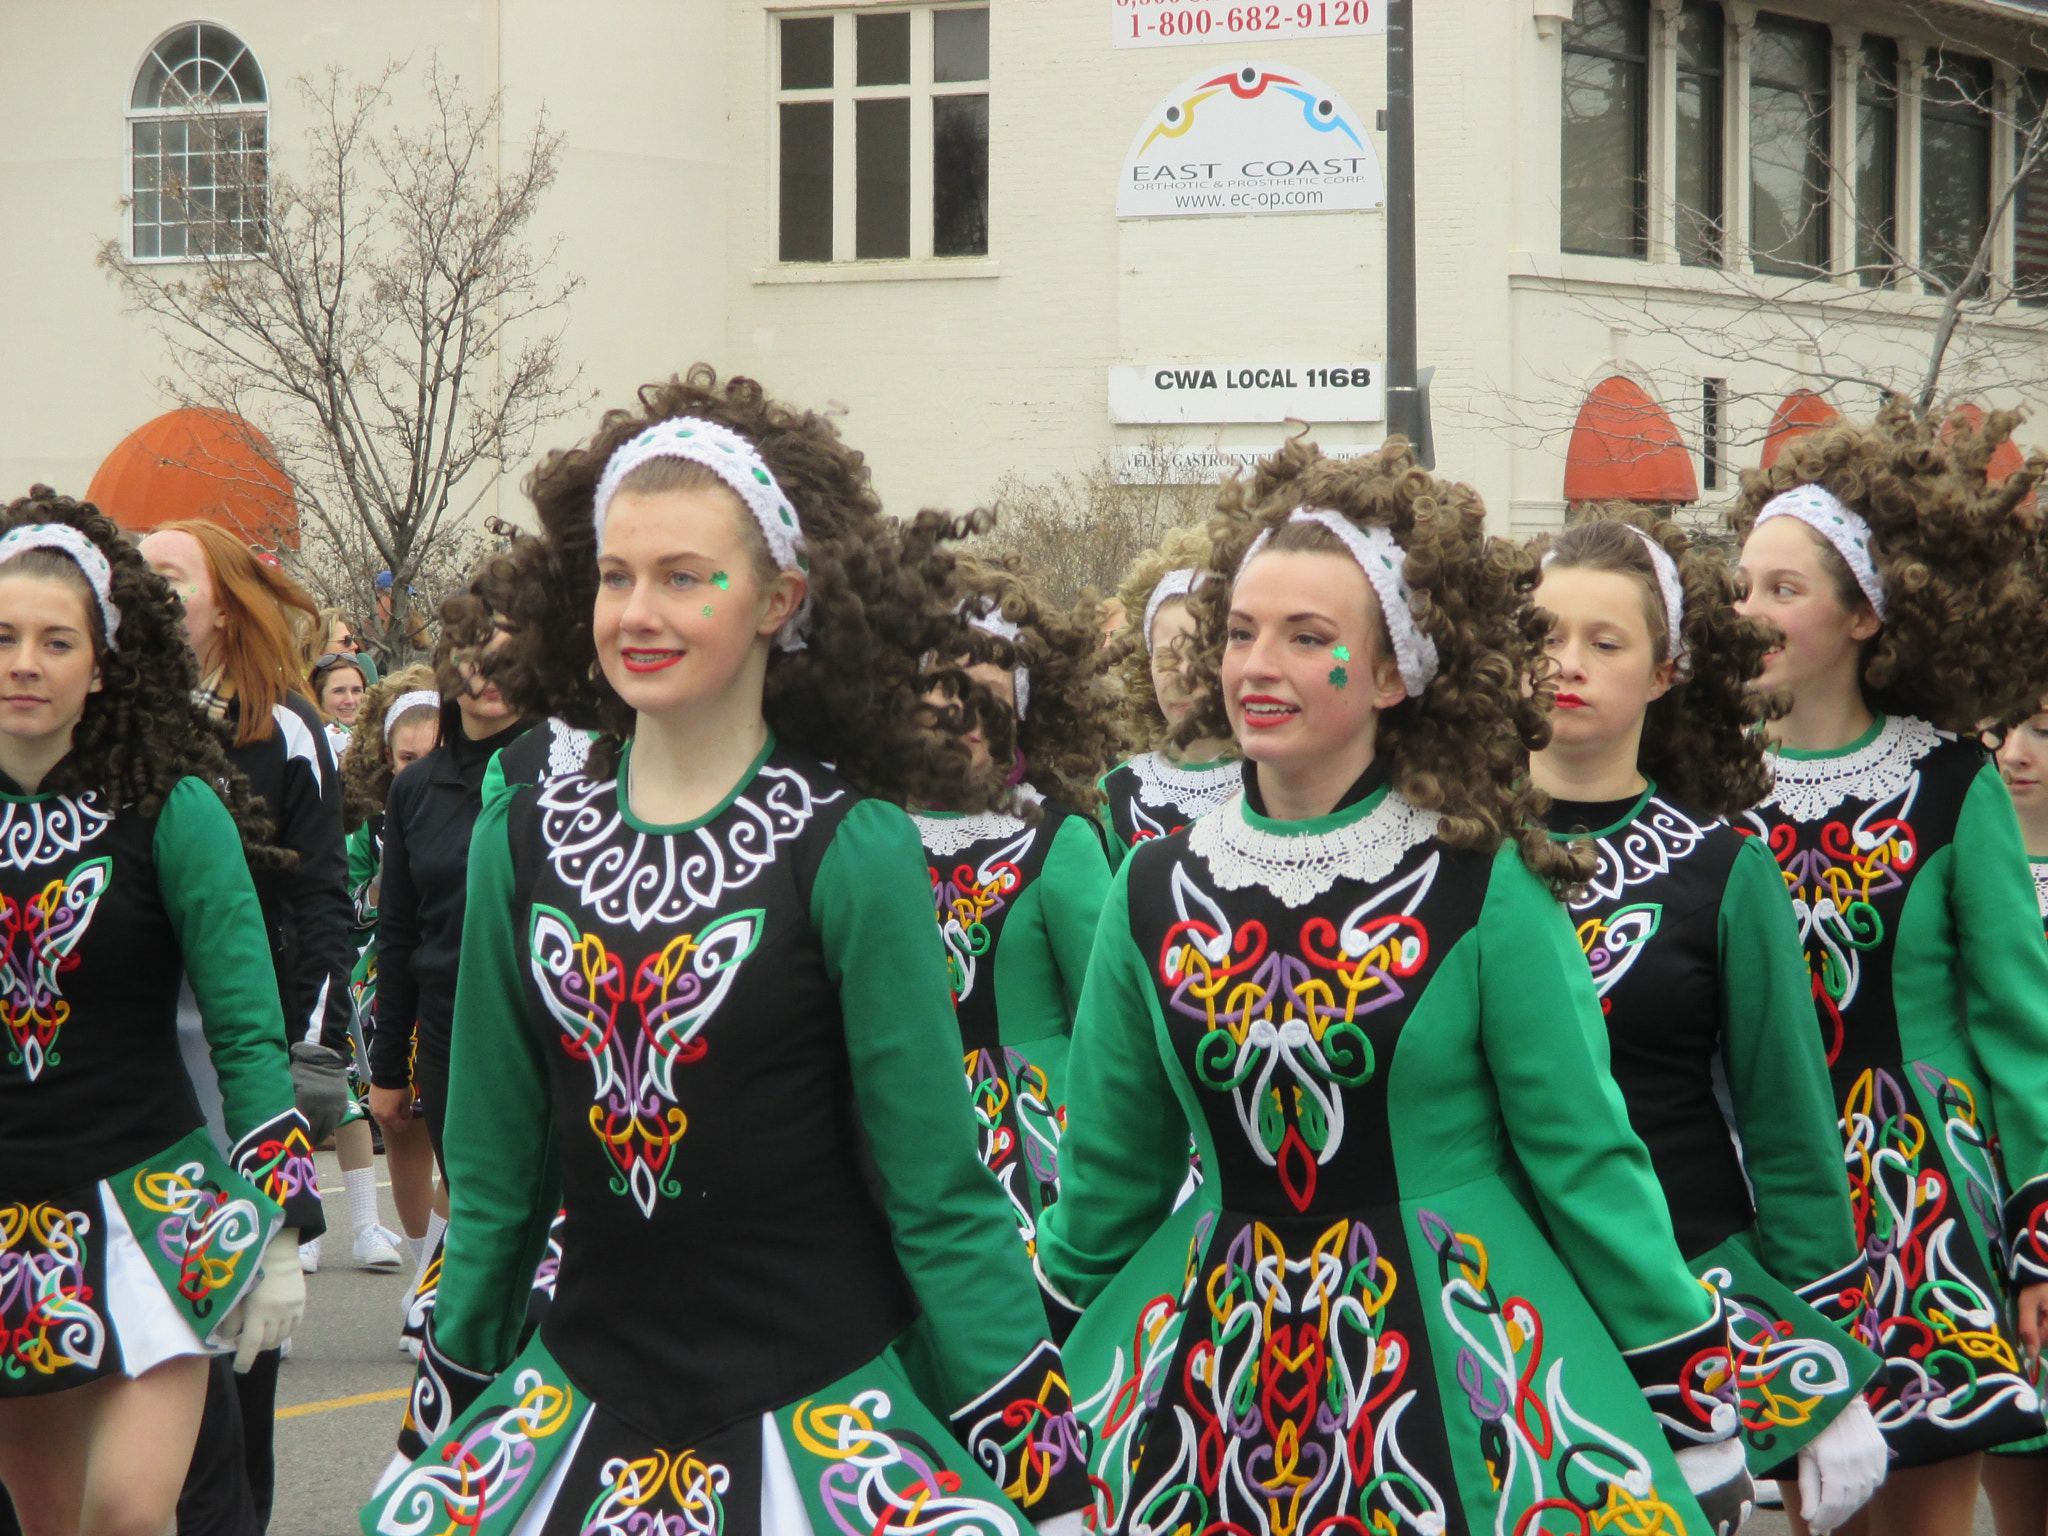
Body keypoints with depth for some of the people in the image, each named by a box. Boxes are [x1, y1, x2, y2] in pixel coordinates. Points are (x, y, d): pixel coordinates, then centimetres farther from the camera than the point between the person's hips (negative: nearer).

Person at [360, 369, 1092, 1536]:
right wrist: (437, 1430, 13)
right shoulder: (524, 844, 3)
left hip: (825, 1410, -4)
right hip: (588, 1398, 4)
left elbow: (938, 1192, -7)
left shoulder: (852, 850, -9)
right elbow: (496, 1175, 11)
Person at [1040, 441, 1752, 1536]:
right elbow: (1108, 1179, 13)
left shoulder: (1483, 890, -8)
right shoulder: (1155, 892, 3)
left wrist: (1698, 1423, -5)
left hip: (1461, 1387, -3)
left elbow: (1585, 1164, -6)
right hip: (1220, 1389, 3)